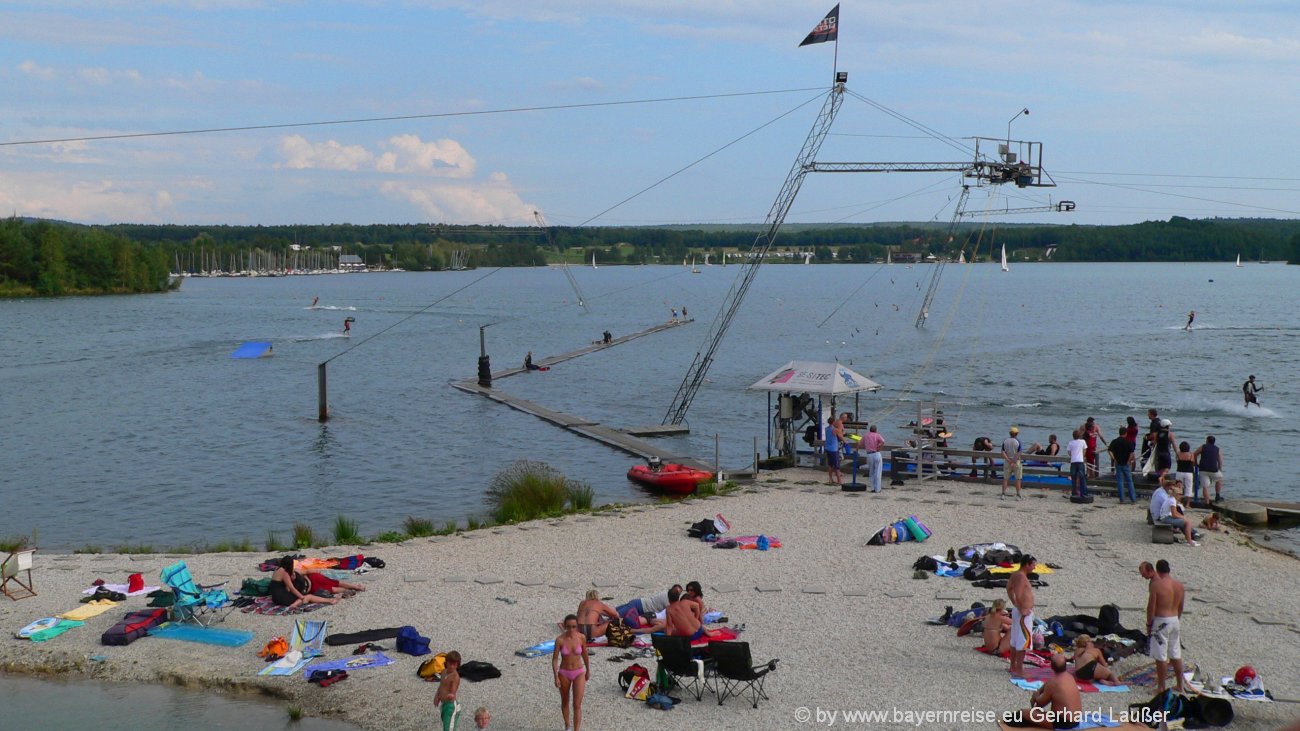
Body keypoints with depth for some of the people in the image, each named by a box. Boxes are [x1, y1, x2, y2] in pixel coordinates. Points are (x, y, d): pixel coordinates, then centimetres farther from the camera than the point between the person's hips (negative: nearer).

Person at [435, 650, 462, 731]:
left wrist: (451, 696, -48)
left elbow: (453, 692, -27)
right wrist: (437, 696, 12)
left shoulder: (455, 676, -19)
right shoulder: (444, 672, 5)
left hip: (451, 705, -9)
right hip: (443, 703, 9)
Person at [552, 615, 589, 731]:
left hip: (579, 674, 0)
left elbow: (585, 655, 3)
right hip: (564, 674, 0)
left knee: (577, 705, -8)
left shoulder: (581, 637, -13)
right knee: (565, 702, 21)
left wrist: (588, 671, 13)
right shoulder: (559, 640, -17)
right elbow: (554, 659, -11)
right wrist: (556, 678, -15)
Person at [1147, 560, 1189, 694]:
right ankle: (1180, 685, 25)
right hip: (1175, 620, 7)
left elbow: (1151, 607, -14)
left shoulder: (1156, 584, -16)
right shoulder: (1179, 584, 4)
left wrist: (1148, 624, -4)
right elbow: (1180, 607, 13)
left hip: (1161, 621, -7)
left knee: (1161, 657, -1)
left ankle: (1161, 688, 4)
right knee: (1176, 654, 17)